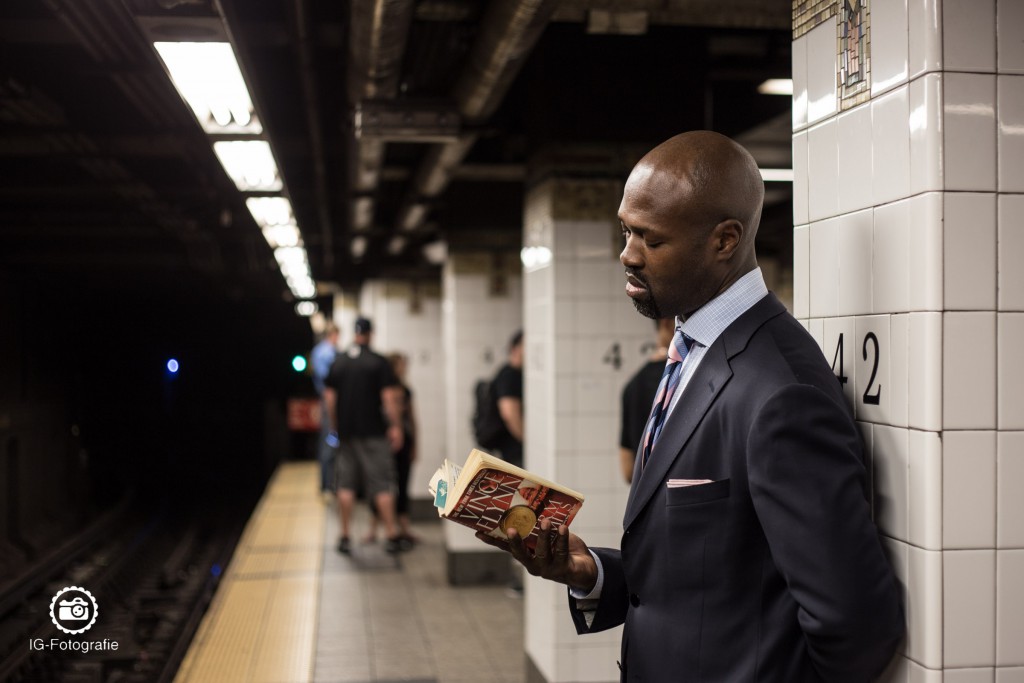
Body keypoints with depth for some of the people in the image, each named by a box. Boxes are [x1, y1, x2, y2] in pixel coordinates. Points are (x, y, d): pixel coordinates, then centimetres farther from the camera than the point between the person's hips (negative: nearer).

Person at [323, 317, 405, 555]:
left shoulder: (338, 362, 6)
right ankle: (391, 537, 1)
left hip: (345, 432, 4)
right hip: (373, 433, -3)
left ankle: (345, 537, 12)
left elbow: (329, 397, 8)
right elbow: (389, 397, -11)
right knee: (382, 486, 0)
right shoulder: (378, 362, -6)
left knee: (345, 486, 9)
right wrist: (396, 427, -6)